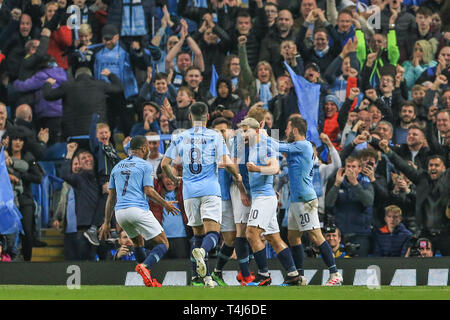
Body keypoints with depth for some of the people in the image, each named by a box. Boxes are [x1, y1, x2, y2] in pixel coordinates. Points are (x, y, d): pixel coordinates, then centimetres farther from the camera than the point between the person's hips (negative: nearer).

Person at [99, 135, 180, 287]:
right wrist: (165, 204, 7)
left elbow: (111, 196, 18)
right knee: (163, 244, -1)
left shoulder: (117, 167, 19)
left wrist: (107, 223, 19)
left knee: (138, 242, 29)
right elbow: (148, 191, -8)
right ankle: (144, 266, -28)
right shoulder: (145, 165, 2)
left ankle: (148, 280, 21)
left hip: (120, 212, 6)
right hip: (138, 209, -6)